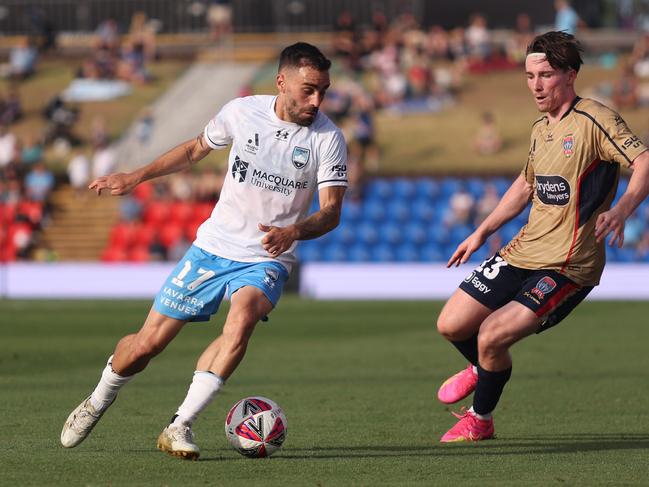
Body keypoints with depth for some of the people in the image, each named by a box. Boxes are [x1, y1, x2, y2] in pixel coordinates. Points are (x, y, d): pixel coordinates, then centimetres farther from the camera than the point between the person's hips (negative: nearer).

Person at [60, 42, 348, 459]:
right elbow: (197, 149, 15)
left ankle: (180, 428, -29)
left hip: (267, 260, -2)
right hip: (213, 248, 2)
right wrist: (136, 177, 11)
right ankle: (98, 403, 34)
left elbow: (331, 211, -15)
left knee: (243, 319, -35)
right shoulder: (242, 112, -4)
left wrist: (293, 231, -36)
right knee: (147, 344, 2)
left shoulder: (328, 138, -11)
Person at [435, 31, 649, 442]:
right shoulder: (540, 130, 13)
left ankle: (480, 420, 10)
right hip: (522, 253, 8)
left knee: (491, 338, -17)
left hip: (568, 267, -8)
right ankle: (482, 370, 40)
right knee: (451, 325, 5)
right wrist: (482, 232, 27)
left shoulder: (594, 120, -13)